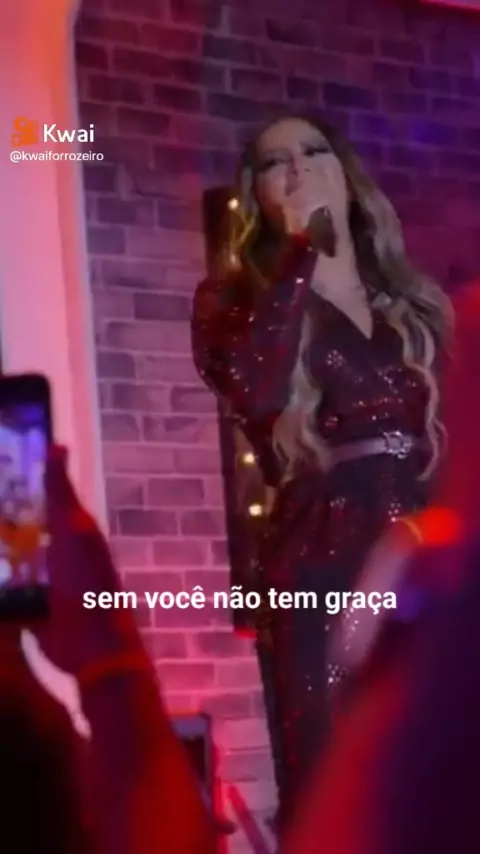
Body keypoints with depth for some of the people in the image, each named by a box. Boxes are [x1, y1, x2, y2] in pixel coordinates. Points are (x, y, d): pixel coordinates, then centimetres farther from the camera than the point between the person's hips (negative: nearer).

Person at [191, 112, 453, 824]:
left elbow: (456, 438, 16)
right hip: (322, 563, -3)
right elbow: (253, 388, -16)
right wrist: (300, 249, -9)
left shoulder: (415, 301, 18)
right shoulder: (237, 296, 7)